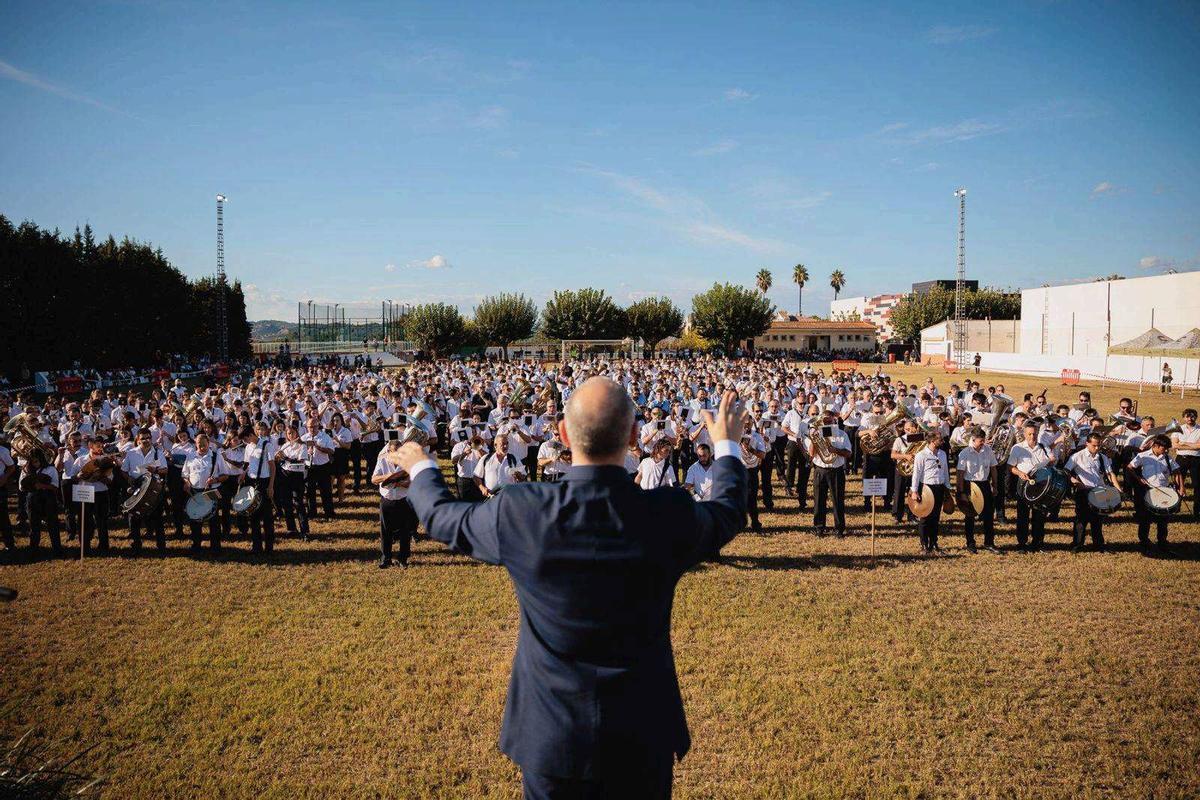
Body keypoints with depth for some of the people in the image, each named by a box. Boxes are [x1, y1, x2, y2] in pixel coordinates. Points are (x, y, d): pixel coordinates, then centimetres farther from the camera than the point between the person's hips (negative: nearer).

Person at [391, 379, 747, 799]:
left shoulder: (520, 512, -20)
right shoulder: (669, 513, -19)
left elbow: (443, 516, 2)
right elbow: (728, 512, 6)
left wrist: (421, 469, 24)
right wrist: (726, 445, 24)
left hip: (550, 736, 0)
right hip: (642, 737, 1)